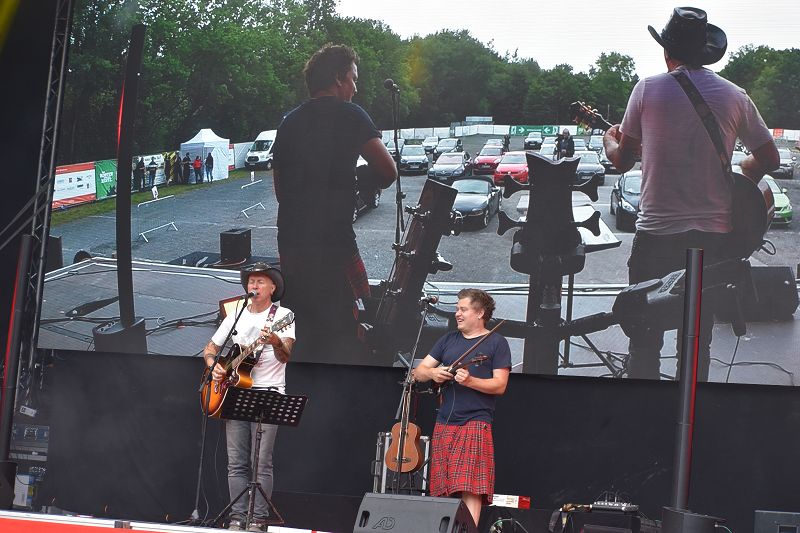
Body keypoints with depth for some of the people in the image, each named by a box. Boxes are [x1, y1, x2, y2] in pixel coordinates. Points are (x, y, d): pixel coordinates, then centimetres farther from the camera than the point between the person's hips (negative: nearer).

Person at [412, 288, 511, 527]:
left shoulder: (496, 343, 3)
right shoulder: (448, 340, 18)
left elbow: (500, 385, -5)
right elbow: (419, 372, 16)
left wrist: (470, 381, -20)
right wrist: (432, 373, -6)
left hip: (475, 423, -5)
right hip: (444, 423, 5)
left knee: (470, 488, -14)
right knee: (442, 488, 2)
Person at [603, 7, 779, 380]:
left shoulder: (648, 89, -5)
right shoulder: (734, 96, 1)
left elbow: (623, 161, 2)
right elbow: (769, 159, 8)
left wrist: (609, 141, 24)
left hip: (656, 233, -2)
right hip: (712, 234, 2)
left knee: (645, 339, 8)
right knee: (698, 339, 13)